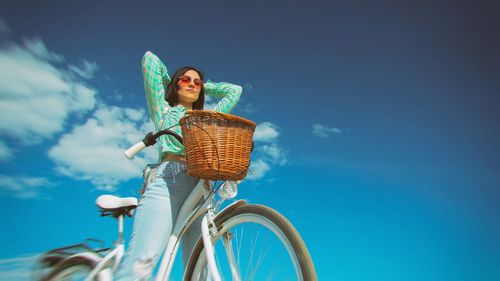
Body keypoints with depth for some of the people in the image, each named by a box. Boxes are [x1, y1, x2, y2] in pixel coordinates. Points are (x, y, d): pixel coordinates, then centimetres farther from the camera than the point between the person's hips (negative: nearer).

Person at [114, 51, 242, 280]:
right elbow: (149, 59, 25)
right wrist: (169, 81, 38)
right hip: (167, 181, -3)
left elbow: (235, 90, 40)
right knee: (143, 259, -24)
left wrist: (203, 86, 41)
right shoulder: (163, 109, 24)